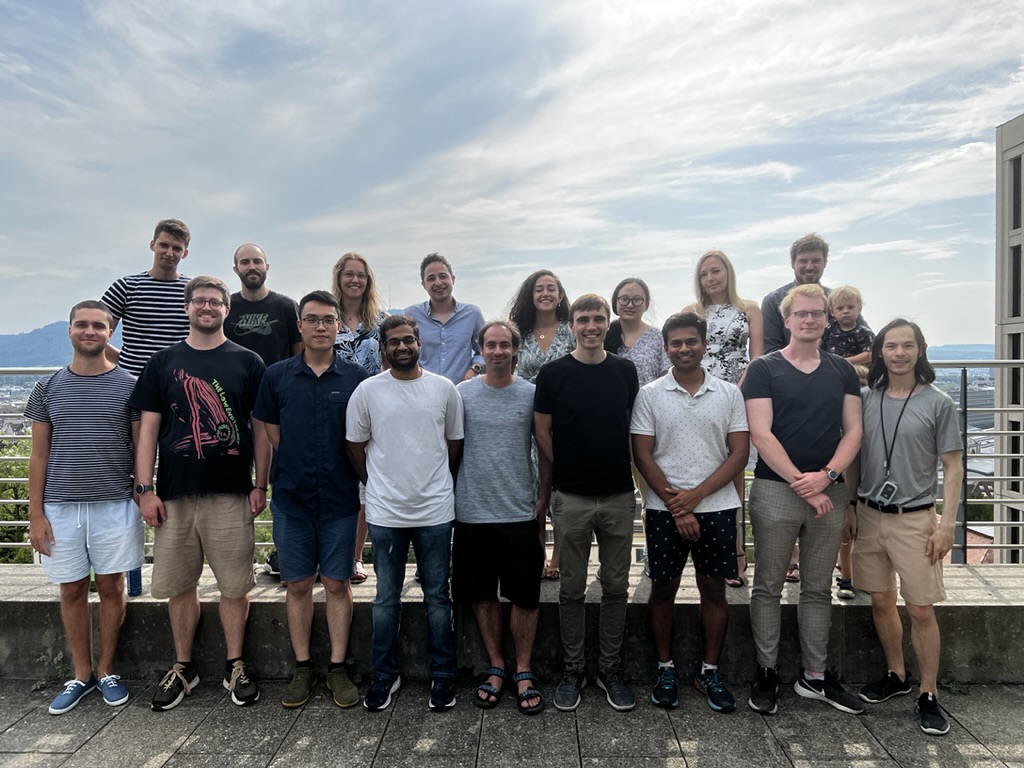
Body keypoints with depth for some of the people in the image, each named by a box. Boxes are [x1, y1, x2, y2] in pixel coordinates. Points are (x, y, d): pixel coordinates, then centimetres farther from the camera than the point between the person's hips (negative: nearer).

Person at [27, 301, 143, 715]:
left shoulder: (128, 385, 0)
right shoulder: (49, 388, 5)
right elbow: (39, 454, 6)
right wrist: (36, 513, 1)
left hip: (115, 506, -2)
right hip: (60, 507, 2)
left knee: (111, 588, 8)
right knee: (72, 591, 11)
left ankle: (106, 671, 24)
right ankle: (82, 674, 26)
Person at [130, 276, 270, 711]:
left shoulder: (247, 362, 4)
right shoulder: (163, 362, 8)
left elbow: (261, 428, 3)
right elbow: (148, 429, 5)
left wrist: (260, 485, -2)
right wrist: (145, 489, -2)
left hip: (231, 494, -1)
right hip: (173, 494, 2)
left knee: (235, 585, 5)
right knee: (179, 585, 11)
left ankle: (235, 667, 20)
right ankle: (183, 668, 27)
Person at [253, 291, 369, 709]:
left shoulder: (356, 377, -2)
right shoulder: (277, 376, 1)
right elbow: (270, 431, 7)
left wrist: (340, 471, 0)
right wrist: (299, 468, 4)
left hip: (340, 498, -1)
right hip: (291, 498, 1)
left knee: (337, 583, 7)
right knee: (298, 585, 10)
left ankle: (338, 667, 20)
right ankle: (303, 667, 25)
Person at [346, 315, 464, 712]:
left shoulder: (444, 388, 0)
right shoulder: (367, 390, -2)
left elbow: (455, 442, 9)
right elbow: (355, 445, 7)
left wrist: (436, 485, 10)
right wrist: (379, 485, 9)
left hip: (435, 511, 0)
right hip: (385, 512, 0)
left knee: (438, 596, 10)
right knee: (386, 598, 12)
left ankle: (442, 675, 25)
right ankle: (385, 675, 28)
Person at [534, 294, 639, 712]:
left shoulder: (625, 371, 4)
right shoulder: (553, 373, -4)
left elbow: (634, 428, 11)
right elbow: (542, 433, 1)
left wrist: (618, 469, 4)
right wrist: (567, 471, 2)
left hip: (619, 496, 2)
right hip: (571, 499, -2)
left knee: (616, 587, 11)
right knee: (572, 589, 9)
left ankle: (611, 669, 26)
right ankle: (572, 670, 24)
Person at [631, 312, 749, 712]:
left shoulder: (729, 393, 3)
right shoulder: (650, 394, 0)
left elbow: (739, 454, -1)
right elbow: (643, 456, -3)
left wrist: (695, 495, -11)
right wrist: (675, 507, -10)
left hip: (716, 506, 1)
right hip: (664, 509, -1)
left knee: (714, 589, 9)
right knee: (663, 588, 7)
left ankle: (709, 671, 25)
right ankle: (665, 670, 24)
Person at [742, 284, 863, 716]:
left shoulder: (842, 371, 11)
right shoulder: (764, 369, -1)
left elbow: (853, 430, 5)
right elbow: (760, 434, -9)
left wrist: (826, 475, -11)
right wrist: (801, 482, -13)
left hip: (829, 491, 4)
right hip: (775, 489, -3)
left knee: (818, 588, 12)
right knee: (769, 586, 4)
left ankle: (815, 676, 23)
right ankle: (766, 674, 16)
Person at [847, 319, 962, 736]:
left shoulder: (938, 403, -3)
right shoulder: (866, 399, 4)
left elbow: (952, 467, -2)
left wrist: (947, 523, -7)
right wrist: (849, 508, 8)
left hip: (915, 518, -3)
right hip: (870, 514, 3)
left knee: (921, 608, 0)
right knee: (881, 600, 12)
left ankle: (928, 695, 15)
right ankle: (895, 675, 31)